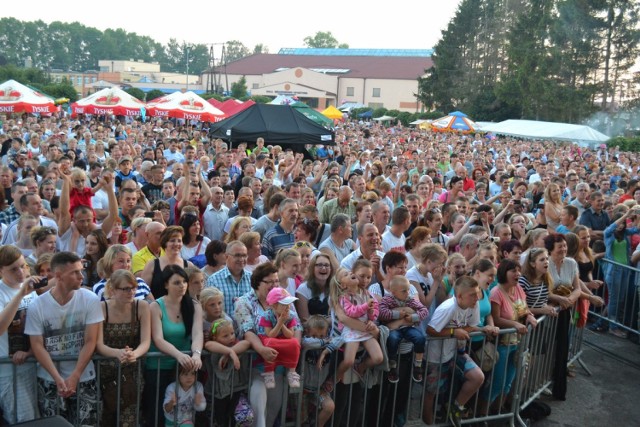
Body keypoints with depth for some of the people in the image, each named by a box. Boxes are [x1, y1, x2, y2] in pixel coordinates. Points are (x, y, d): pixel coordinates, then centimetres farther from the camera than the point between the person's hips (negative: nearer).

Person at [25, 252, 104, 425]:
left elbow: (90, 342, -8)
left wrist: (74, 377, -14)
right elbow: (37, 346, -6)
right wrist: (58, 379, -15)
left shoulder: (90, 300, -9)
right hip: (49, 380, 1)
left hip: (83, 378, 0)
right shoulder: (36, 306, -7)